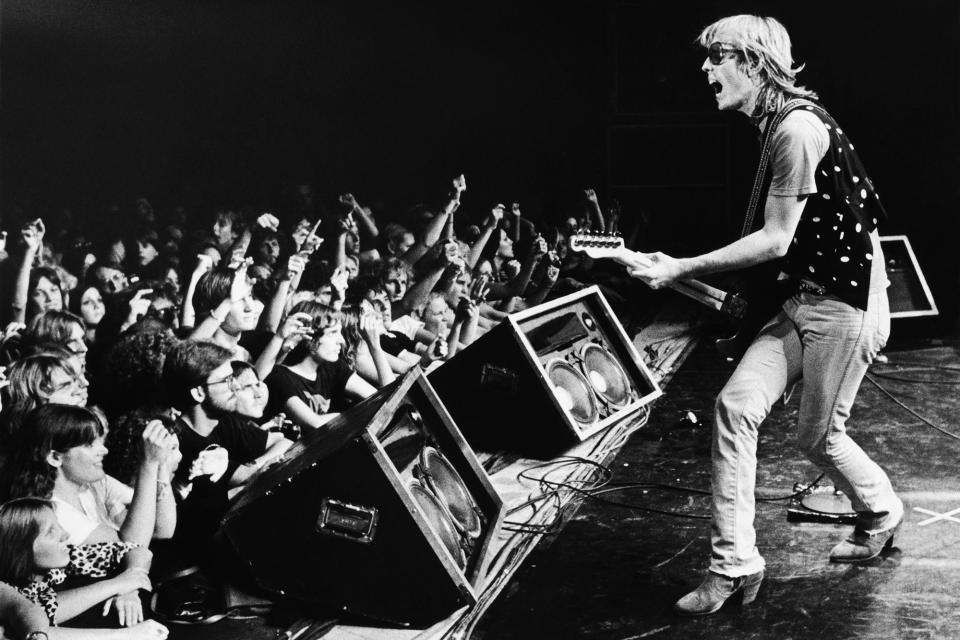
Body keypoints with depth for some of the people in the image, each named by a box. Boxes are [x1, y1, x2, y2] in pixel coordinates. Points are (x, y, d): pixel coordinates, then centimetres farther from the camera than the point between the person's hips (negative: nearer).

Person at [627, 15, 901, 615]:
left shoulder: (798, 126, -21)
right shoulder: (779, 123, 9)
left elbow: (775, 240, -22)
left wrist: (681, 270, -21)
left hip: (846, 302, -8)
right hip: (805, 298, 8)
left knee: (818, 435, 6)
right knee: (735, 406, -4)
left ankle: (882, 514, 37)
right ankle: (735, 563, 4)